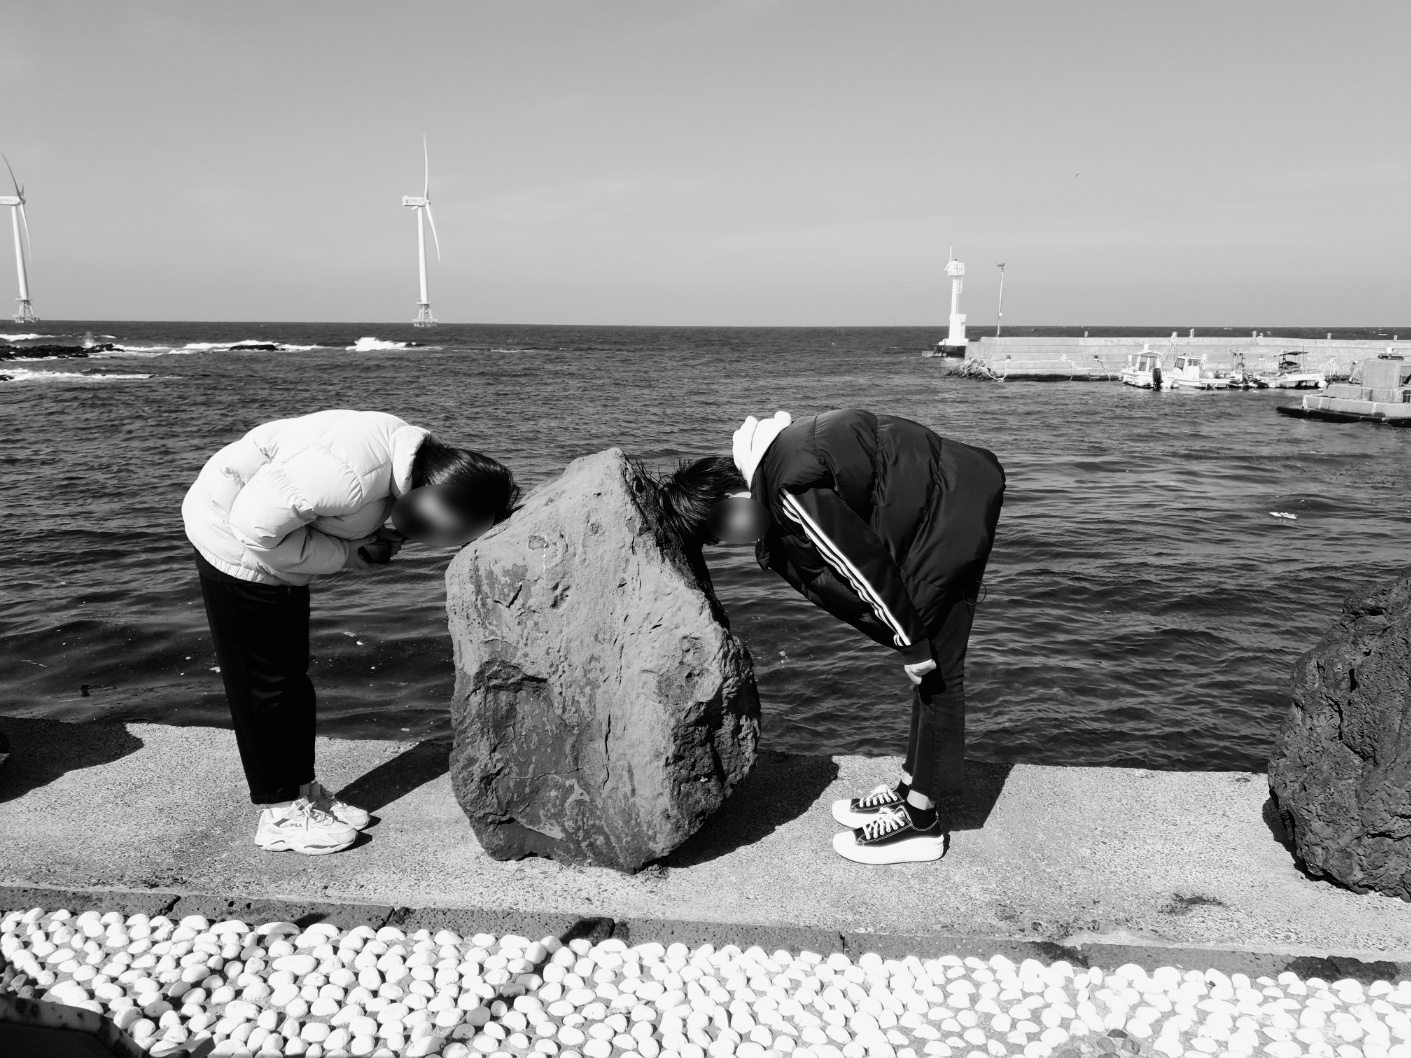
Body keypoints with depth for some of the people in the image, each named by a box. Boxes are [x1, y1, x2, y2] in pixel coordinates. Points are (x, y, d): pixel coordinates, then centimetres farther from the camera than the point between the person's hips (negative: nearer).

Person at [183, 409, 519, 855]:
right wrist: (344, 556, -24)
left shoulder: (409, 449, -9)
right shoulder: (353, 474, -38)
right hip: (234, 539, -9)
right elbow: (255, 524, -32)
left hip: (273, 543, 9)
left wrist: (373, 540, -15)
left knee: (293, 673, 15)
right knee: (261, 683, -1)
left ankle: (303, 789, 28)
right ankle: (279, 816, 11)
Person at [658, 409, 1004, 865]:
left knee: (933, 664, -5)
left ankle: (921, 817, 3)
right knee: (931, 657, 15)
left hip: (953, 501, -10)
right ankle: (914, 785, 26)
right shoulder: (772, 458, 7)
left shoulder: (789, 490, -24)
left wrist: (910, 643, -10)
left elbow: (867, 565, -21)